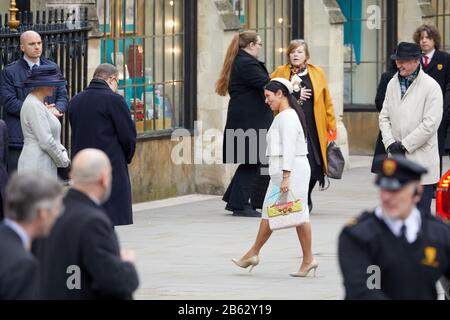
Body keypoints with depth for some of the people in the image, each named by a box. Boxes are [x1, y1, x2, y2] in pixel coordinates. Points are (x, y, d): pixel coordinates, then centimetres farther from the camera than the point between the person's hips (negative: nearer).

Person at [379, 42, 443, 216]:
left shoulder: (431, 86, -7)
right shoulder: (392, 84, 11)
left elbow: (431, 123, -13)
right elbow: (384, 116, 13)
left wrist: (405, 145, -12)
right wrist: (390, 143, -4)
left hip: (421, 159, -5)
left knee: (421, 212, -5)